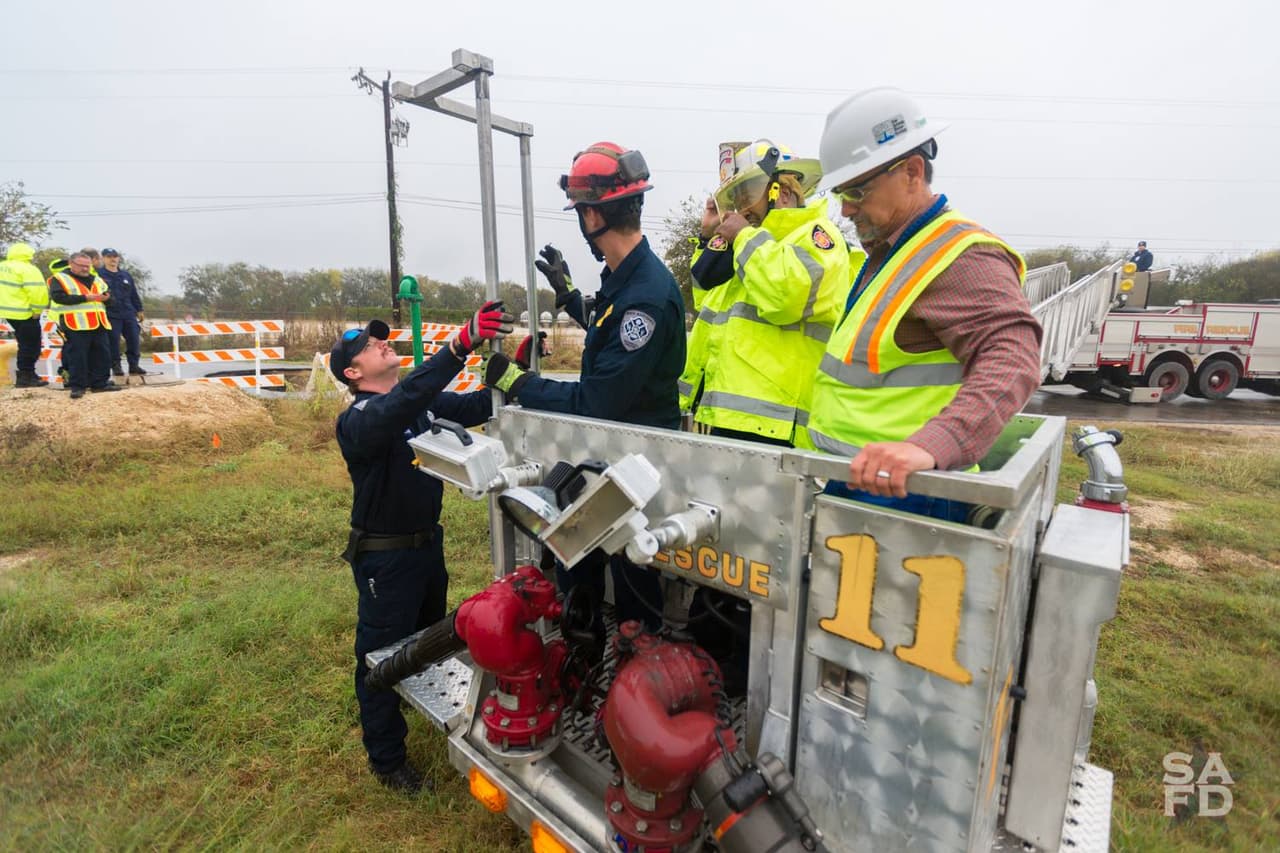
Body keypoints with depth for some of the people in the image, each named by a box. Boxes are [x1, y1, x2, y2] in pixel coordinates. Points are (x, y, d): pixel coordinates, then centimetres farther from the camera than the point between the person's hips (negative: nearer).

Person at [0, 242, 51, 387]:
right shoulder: (27, 269, -16)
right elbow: (37, 291, -25)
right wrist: (37, 310, -15)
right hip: (24, 313, -9)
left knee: (25, 344, 20)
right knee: (30, 346, -1)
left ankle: (28, 374, 25)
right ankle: (25, 377, 0)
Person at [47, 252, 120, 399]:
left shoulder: (96, 280, 20)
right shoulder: (59, 279, 1)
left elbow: (108, 296, 19)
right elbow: (59, 297, -13)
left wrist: (105, 297, -5)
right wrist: (85, 298, -17)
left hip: (98, 325, 6)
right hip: (75, 326, -6)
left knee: (102, 355, 7)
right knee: (77, 357, -5)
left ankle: (100, 383, 15)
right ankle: (77, 386, -1)